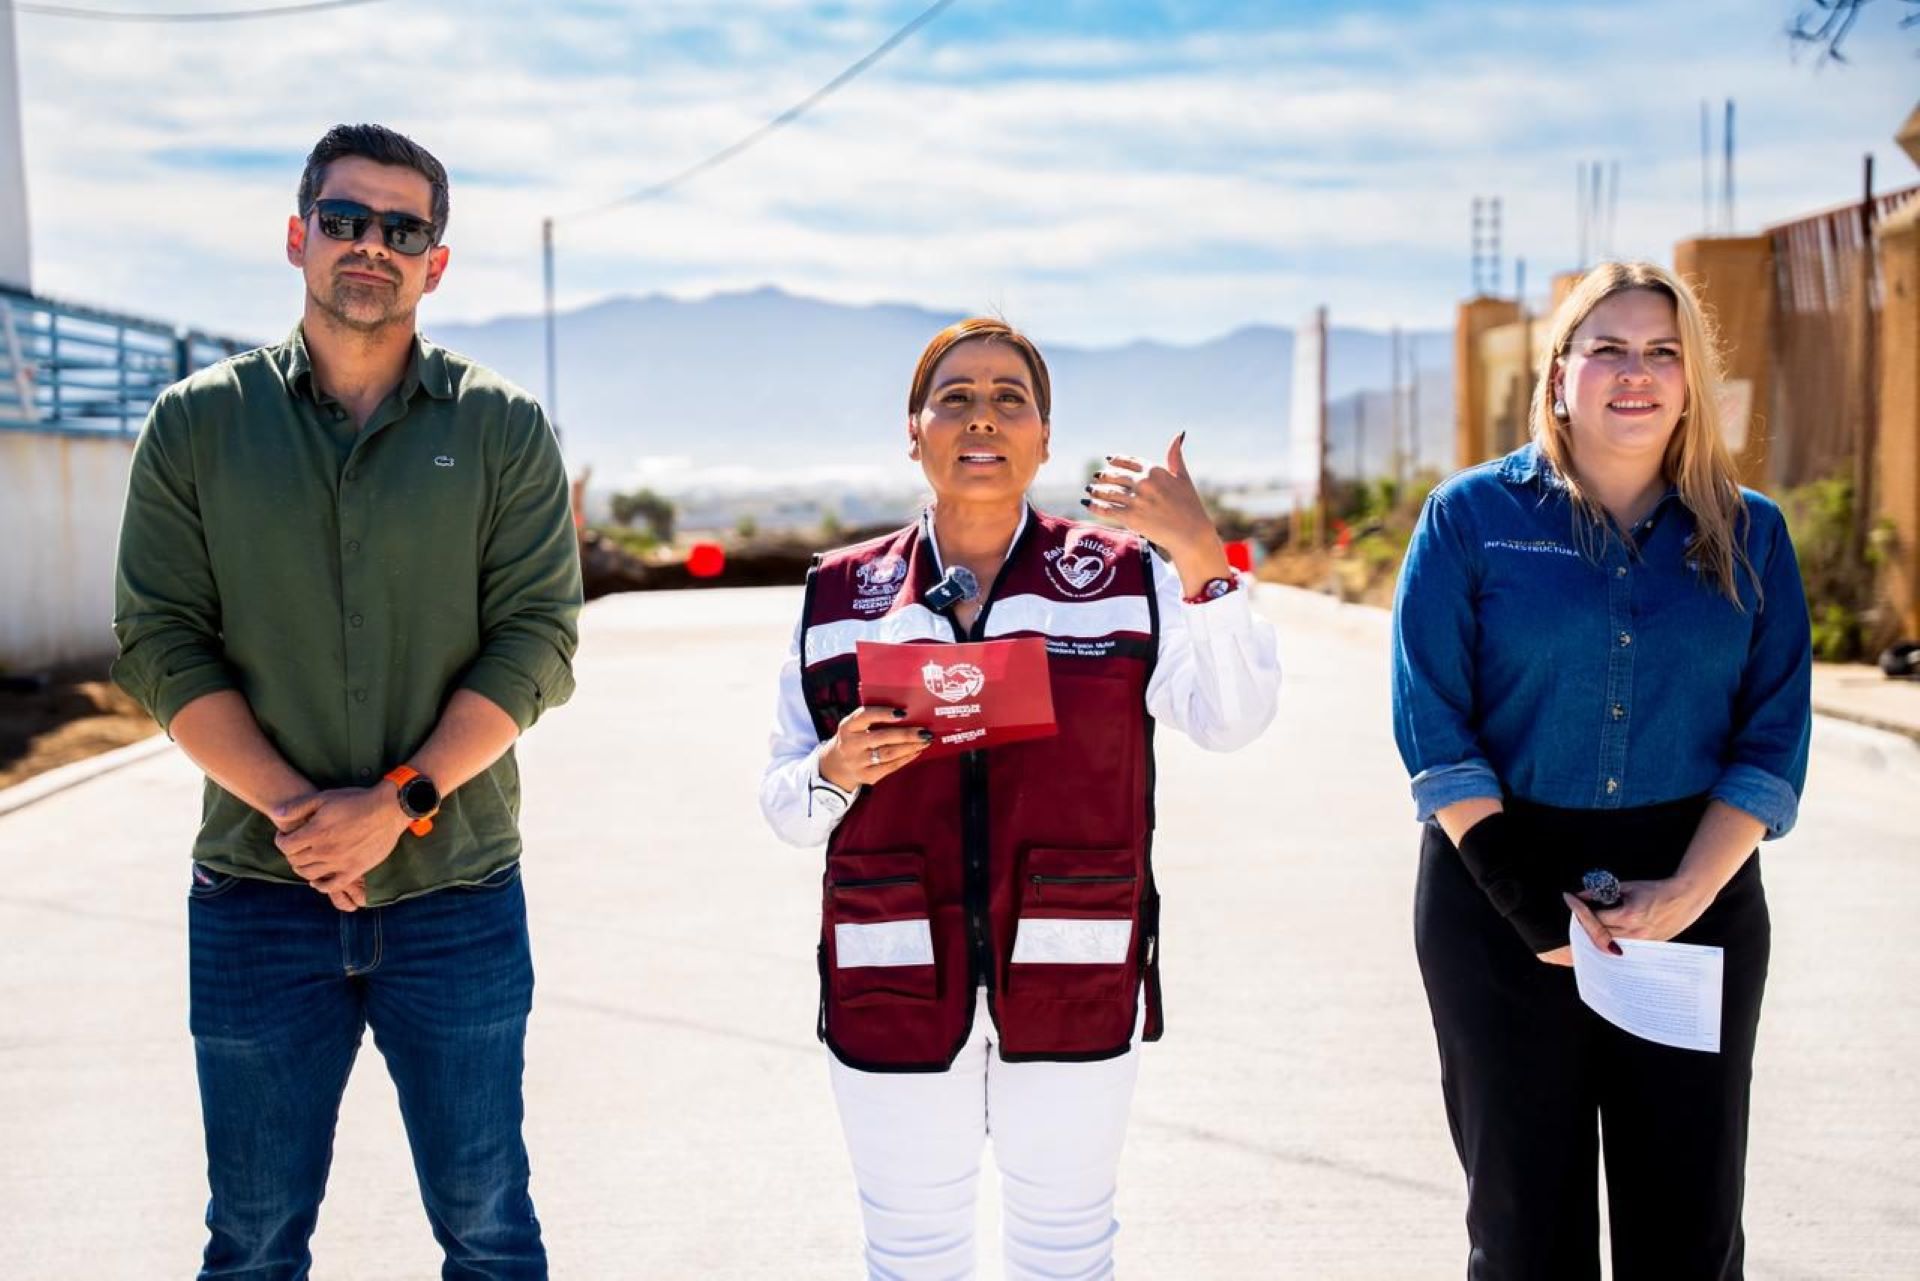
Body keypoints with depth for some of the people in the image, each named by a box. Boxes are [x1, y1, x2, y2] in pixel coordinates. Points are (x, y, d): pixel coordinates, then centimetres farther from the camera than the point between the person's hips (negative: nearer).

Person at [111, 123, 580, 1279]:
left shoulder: (505, 431, 1)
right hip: (258, 891, 1)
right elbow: (161, 644, -1)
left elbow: (538, 642, -5)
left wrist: (398, 803, -16)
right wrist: (291, 809, -14)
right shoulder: (197, 425, 4)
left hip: (458, 891, 0)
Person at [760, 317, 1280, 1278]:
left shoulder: (1121, 577, 1)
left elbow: (1232, 718, -12)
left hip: (1075, 981, 0)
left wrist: (1200, 557, -23)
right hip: (895, 985, 1)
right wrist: (836, 771, -16)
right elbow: (785, 809, 6)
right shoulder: (839, 596, 3)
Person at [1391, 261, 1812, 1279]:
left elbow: (1774, 736, 2)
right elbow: (1433, 725, -6)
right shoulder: (1472, 515, 0)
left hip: (1696, 892, 2)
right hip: (1503, 889, -2)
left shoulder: (1749, 533, 6)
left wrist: (1687, 890, -12)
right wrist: (1525, 896, -13)